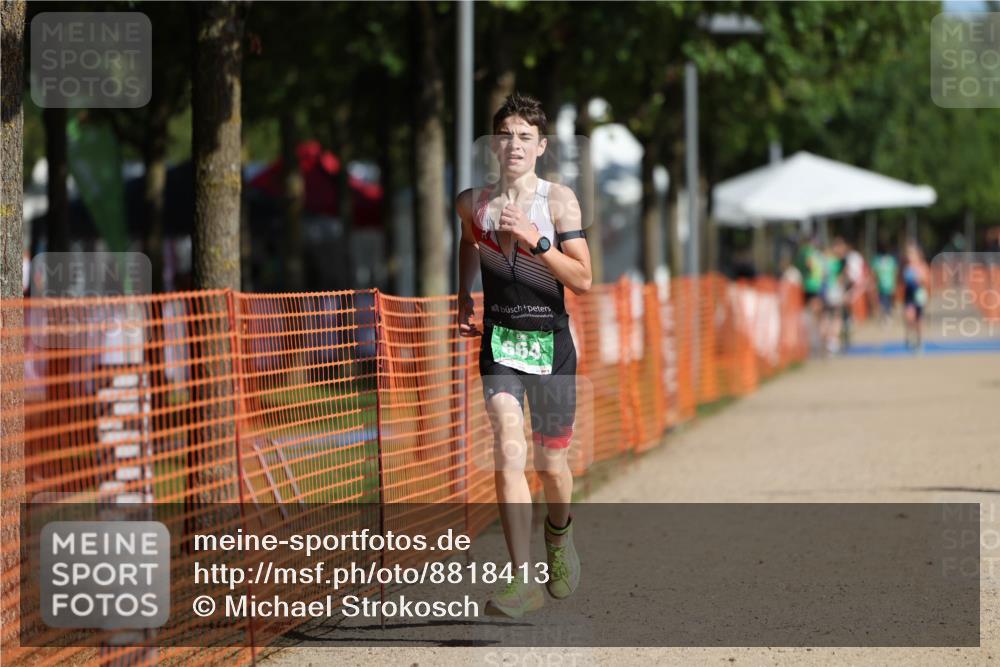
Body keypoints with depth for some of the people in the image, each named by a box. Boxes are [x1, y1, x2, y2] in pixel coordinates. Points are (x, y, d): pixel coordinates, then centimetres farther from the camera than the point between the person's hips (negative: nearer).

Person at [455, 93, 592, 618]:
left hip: (550, 342, -1)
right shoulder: (473, 203, 3)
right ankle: (523, 580, -21)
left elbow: (583, 280, -14)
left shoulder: (558, 199, -6)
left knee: (550, 464, 9)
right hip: (500, 342, 1)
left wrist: (535, 239, -24)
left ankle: (559, 534, 43)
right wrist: (463, 300, 20)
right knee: (509, 451, -18)